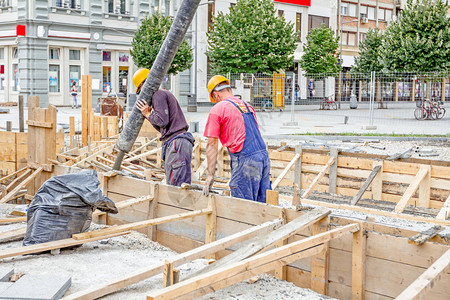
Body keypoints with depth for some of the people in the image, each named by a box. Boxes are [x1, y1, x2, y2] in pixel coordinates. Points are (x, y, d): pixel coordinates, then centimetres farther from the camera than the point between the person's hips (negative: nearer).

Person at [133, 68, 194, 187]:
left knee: (176, 187, -13)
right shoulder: (166, 94, 27)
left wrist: (148, 114, -1)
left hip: (176, 142, -10)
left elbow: (163, 121, -15)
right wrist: (149, 114, 15)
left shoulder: (158, 94, -3)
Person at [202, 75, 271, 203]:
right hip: (264, 156, 7)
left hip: (245, 160, -7)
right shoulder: (248, 106, 21)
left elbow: (212, 144, -2)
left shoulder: (217, 109, 0)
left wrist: (210, 175, 0)